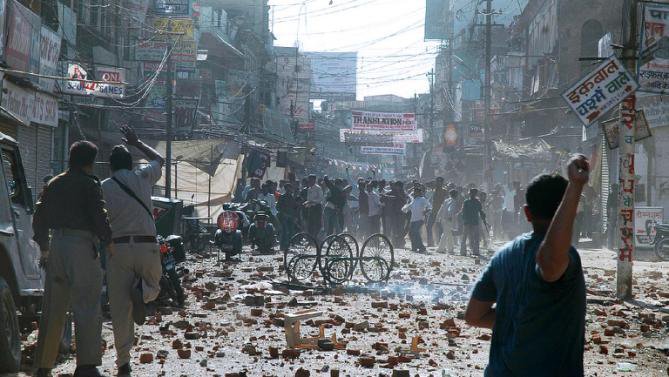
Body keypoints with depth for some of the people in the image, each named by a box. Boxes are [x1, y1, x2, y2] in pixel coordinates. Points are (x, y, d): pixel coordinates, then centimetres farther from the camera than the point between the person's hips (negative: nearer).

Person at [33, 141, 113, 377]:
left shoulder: (54, 184, 15)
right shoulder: (89, 185, -5)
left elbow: (39, 217, 19)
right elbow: (99, 216, -11)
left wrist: (44, 249, 26)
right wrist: (108, 243, 1)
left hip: (56, 245, 7)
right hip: (81, 246, -6)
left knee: (52, 309, 12)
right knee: (87, 307, -6)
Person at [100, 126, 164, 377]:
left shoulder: (103, 187, 2)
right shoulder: (143, 177, 6)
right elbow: (159, 160, 27)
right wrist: (136, 143, 34)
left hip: (118, 248, 0)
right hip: (147, 246, 0)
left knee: (120, 307, 5)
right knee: (153, 287, 23)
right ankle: (142, 291, -15)